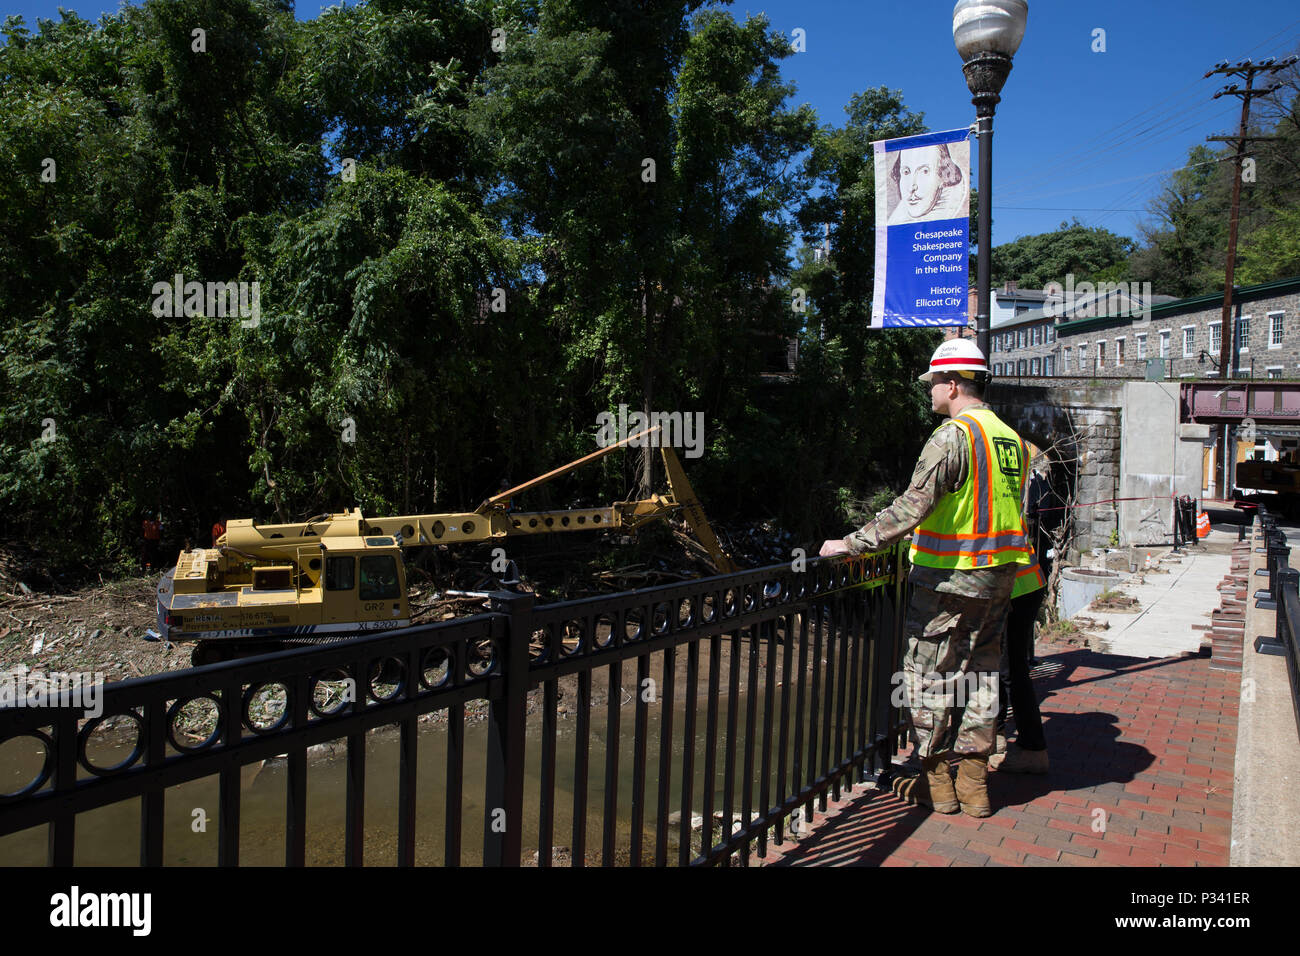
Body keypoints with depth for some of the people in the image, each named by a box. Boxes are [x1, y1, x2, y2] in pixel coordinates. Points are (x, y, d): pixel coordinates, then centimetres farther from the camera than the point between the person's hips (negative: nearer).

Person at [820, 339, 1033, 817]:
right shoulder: (1011, 438, 10)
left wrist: (852, 543, -24)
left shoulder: (952, 437, -17)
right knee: (979, 674, 14)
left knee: (928, 675, 5)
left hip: (948, 580, -8)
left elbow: (913, 506, -26)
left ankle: (935, 782, 14)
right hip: (999, 579, 8)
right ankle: (974, 785, 21)